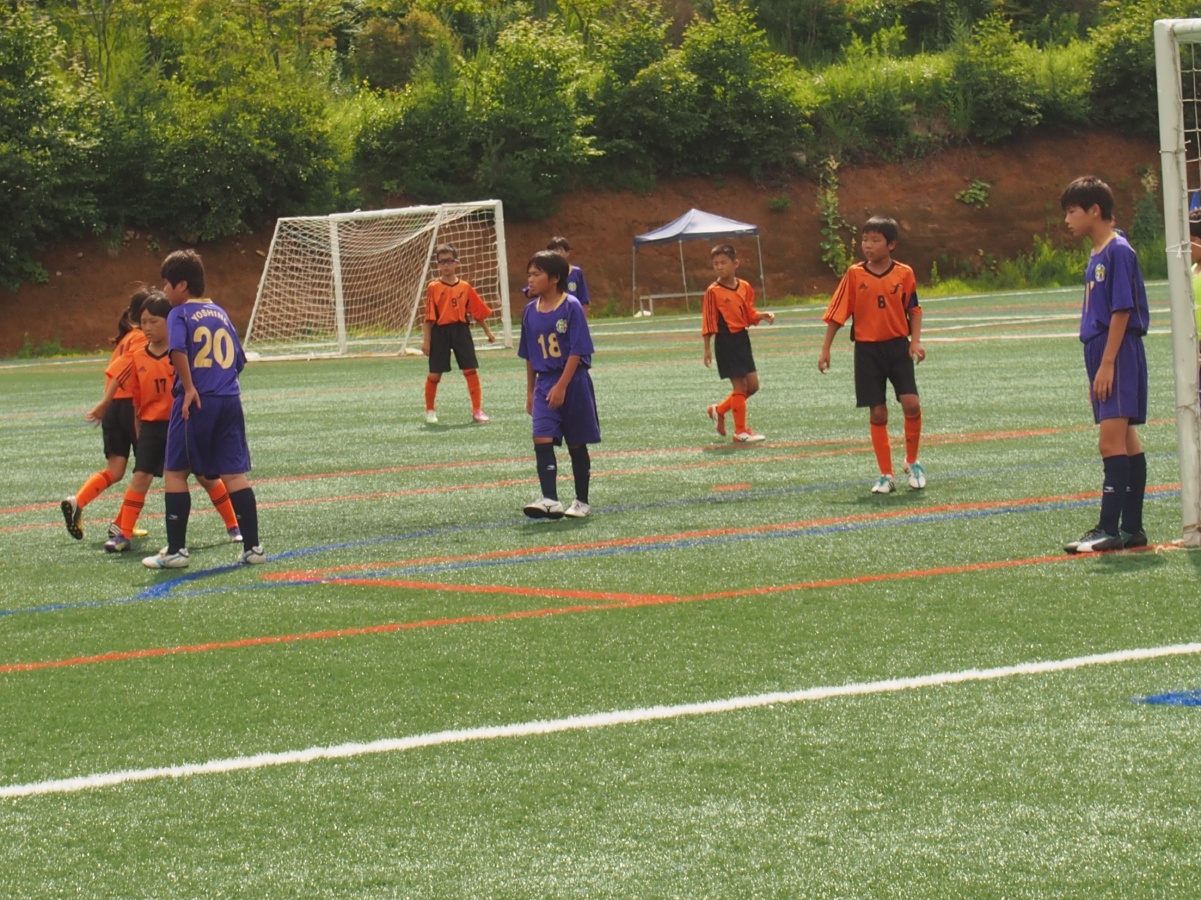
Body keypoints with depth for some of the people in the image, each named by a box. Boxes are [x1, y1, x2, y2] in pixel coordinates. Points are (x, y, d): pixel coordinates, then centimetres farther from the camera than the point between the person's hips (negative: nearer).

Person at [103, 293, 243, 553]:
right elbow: (136, 401, 9)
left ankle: (233, 526, 22)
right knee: (140, 477, -7)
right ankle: (123, 534, -4)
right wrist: (139, 435, 12)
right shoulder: (138, 359, 1)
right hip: (153, 426, 2)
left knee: (206, 476, 7)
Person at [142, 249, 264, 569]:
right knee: (235, 473, 5)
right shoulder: (221, 314, 16)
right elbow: (238, 360, 17)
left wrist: (189, 388, -16)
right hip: (229, 400, 5)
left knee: (175, 472, 5)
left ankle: (175, 549, 3)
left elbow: (178, 350, -21)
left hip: (196, 402, -5)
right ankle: (252, 546, 1)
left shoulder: (179, 314, -2)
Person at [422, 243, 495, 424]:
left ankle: (477, 410, 5)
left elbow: (478, 310, 10)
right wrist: (426, 340, -6)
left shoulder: (465, 287, 4)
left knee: (471, 370, -2)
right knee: (435, 374, 5)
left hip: (461, 330, 2)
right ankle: (429, 411, 21)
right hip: (440, 331, -2)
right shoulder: (434, 287, -3)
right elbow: (429, 316, -4)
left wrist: (488, 331, 13)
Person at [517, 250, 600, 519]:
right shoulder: (530, 311, 5)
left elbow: (578, 351, -14)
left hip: (573, 382, -4)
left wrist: (562, 386, -19)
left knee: (577, 444, 7)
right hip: (545, 383, 4)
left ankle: (582, 501, 19)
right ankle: (550, 500, -20)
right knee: (542, 439, -13)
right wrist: (530, 392, 14)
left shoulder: (571, 307, -11)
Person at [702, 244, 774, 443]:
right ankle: (741, 431, 5)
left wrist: (763, 315, -6)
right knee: (740, 386, -5)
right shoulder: (713, 291, -10)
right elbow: (708, 323, -9)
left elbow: (750, 314, 13)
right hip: (726, 342, -6)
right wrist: (708, 349, -10)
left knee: (753, 385, 7)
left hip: (742, 339, 6)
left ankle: (719, 410, 25)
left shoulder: (745, 287, 5)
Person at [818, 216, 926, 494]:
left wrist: (915, 341, -5)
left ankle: (912, 462, 9)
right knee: (877, 413, 2)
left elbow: (914, 309, 8)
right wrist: (826, 349, 0)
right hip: (867, 349, 0)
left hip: (898, 346, 0)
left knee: (911, 403, -13)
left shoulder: (904, 273, -3)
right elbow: (837, 313, 1)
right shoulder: (854, 274, -4)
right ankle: (886, 475, 12)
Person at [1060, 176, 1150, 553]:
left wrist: (1106, 364, -19)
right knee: (1126, 443, 11)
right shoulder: (1097, 256, 15)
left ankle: (1110, 529, -15)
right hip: (1103, 358, 10)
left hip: (1119, 357, -10)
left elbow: (1121, 312, -17)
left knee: (1112, 443, -13)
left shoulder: (1119, 252, -12)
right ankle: (1131, 528, 13)